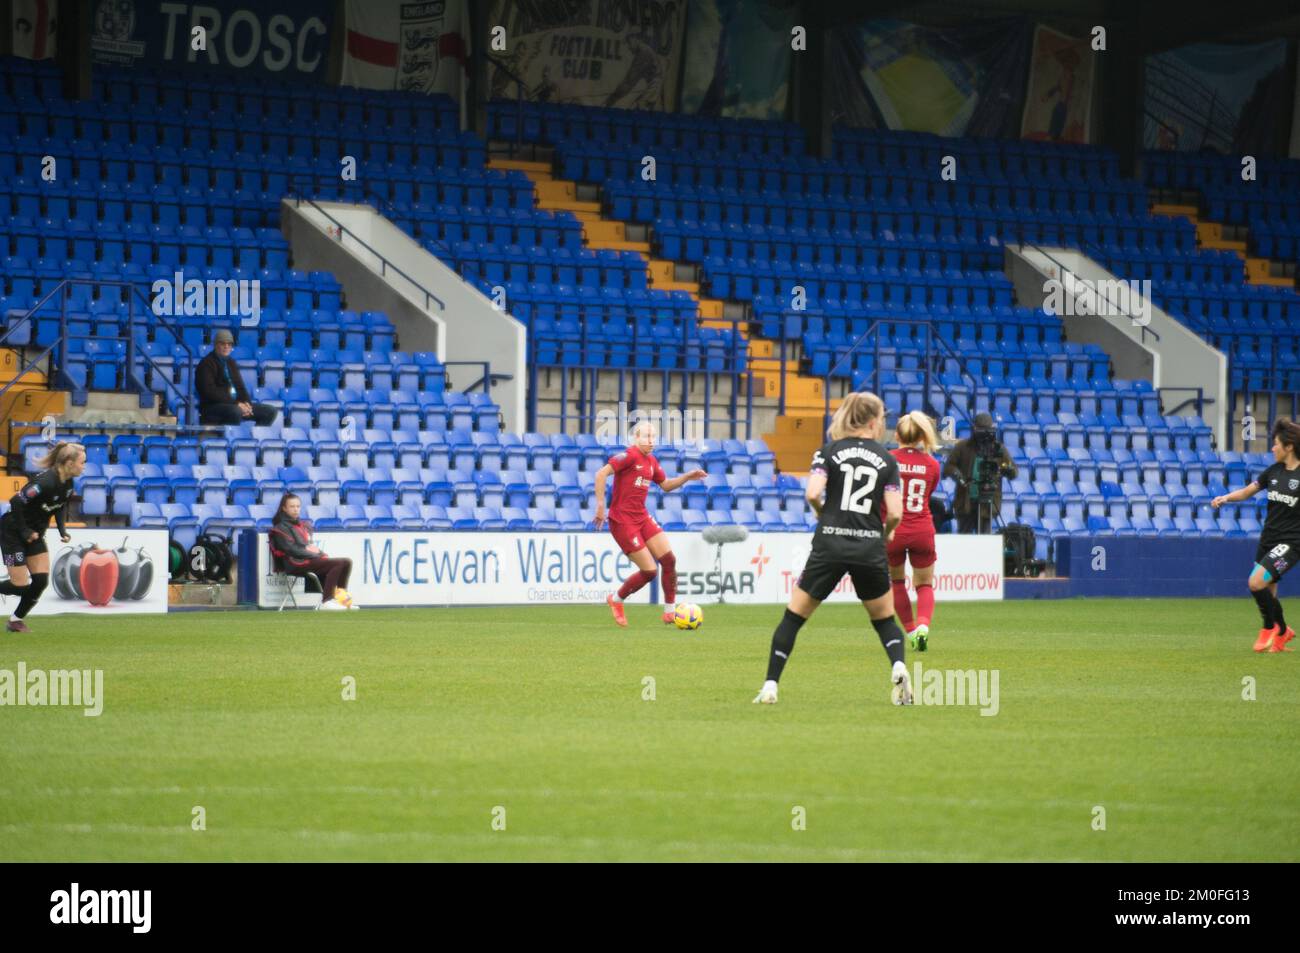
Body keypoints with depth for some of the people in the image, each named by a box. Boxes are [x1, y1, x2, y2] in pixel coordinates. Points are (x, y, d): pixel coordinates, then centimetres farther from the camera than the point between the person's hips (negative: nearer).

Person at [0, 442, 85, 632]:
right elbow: (16, 502, -28)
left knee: (41, 580, 0)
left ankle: (16, 620, 16)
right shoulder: (46, 482, -30)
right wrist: (25, 532, -20)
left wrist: (63, 530, 1)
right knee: (21, 586, -8)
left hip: (34, 533, 8)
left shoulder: (67, 483, -4)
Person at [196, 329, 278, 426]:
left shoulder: (230, 363, 17)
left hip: (237, 405, 8)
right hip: (213, 406, -8)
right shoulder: (206, 364, -6)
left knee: (271, 411, -1)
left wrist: (246, 403, -4)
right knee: (236, 411, -40)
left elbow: (239, 387, 19)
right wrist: (236, 404, -21)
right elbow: (210, 392, -16)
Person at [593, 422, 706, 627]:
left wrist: (686, 477, 11)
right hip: (622, 521, -8)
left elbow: (666, 485, 27)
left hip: (642, 517, 8)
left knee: (669, 560, -3)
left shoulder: (651, 462, 12)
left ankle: (670, 612, 8)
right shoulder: (629, 456, -14)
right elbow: (601, 474, -22)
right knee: (649, 571, -8)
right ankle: (616, 600, 17)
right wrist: (600, 505, -25)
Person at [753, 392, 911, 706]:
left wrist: (821, 513, 11)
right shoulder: (886, 460, 5)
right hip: (870, 548, 1)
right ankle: (898, 667, -10)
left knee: (794, 616, 10)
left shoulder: (830, 451, 3)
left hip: (830, 546, -1)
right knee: (884, 619, 19)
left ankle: (770, 686, 2)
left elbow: (812, 493, -11)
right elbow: (895, 513, -2)